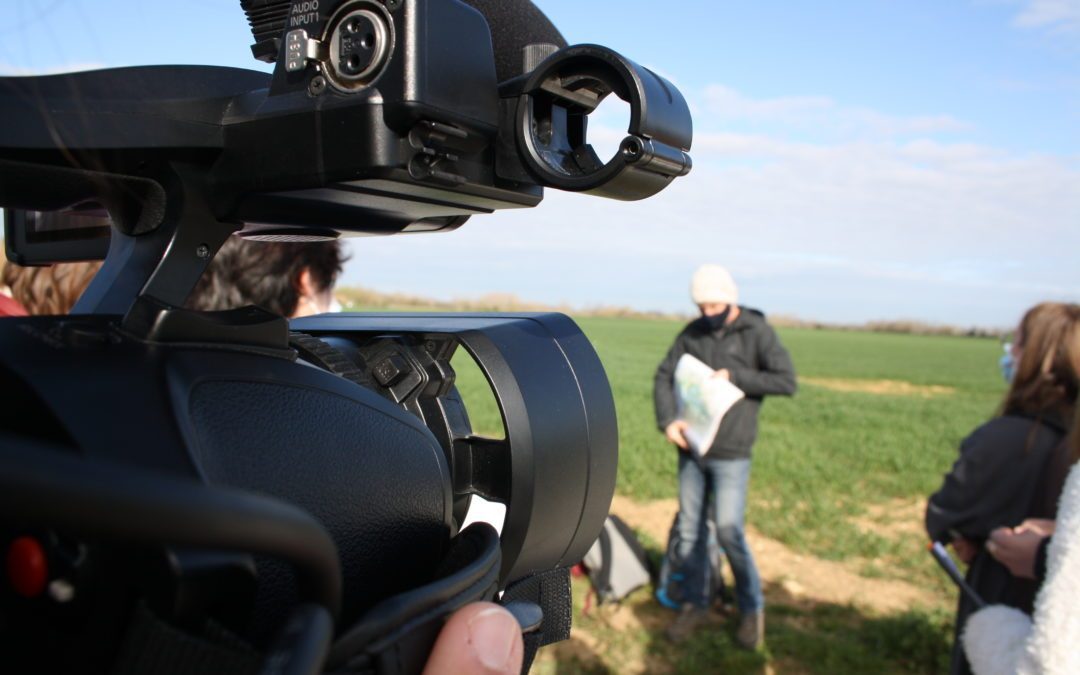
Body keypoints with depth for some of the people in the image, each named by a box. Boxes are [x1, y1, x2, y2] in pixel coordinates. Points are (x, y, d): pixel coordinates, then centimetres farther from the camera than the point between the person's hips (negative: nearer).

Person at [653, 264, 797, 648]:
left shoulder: (756, 332, -7)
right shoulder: (692, 333, 5)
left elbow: (787, 381, -12)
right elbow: (664, 377, 4)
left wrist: (734, 377, -17)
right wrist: (668, 420, -12)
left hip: (731, 454, -4)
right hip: (691, 448, 5)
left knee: (728, 532, -4)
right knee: (689, 530, 10)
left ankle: (752, 609, 17)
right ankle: (695, 604, 26)